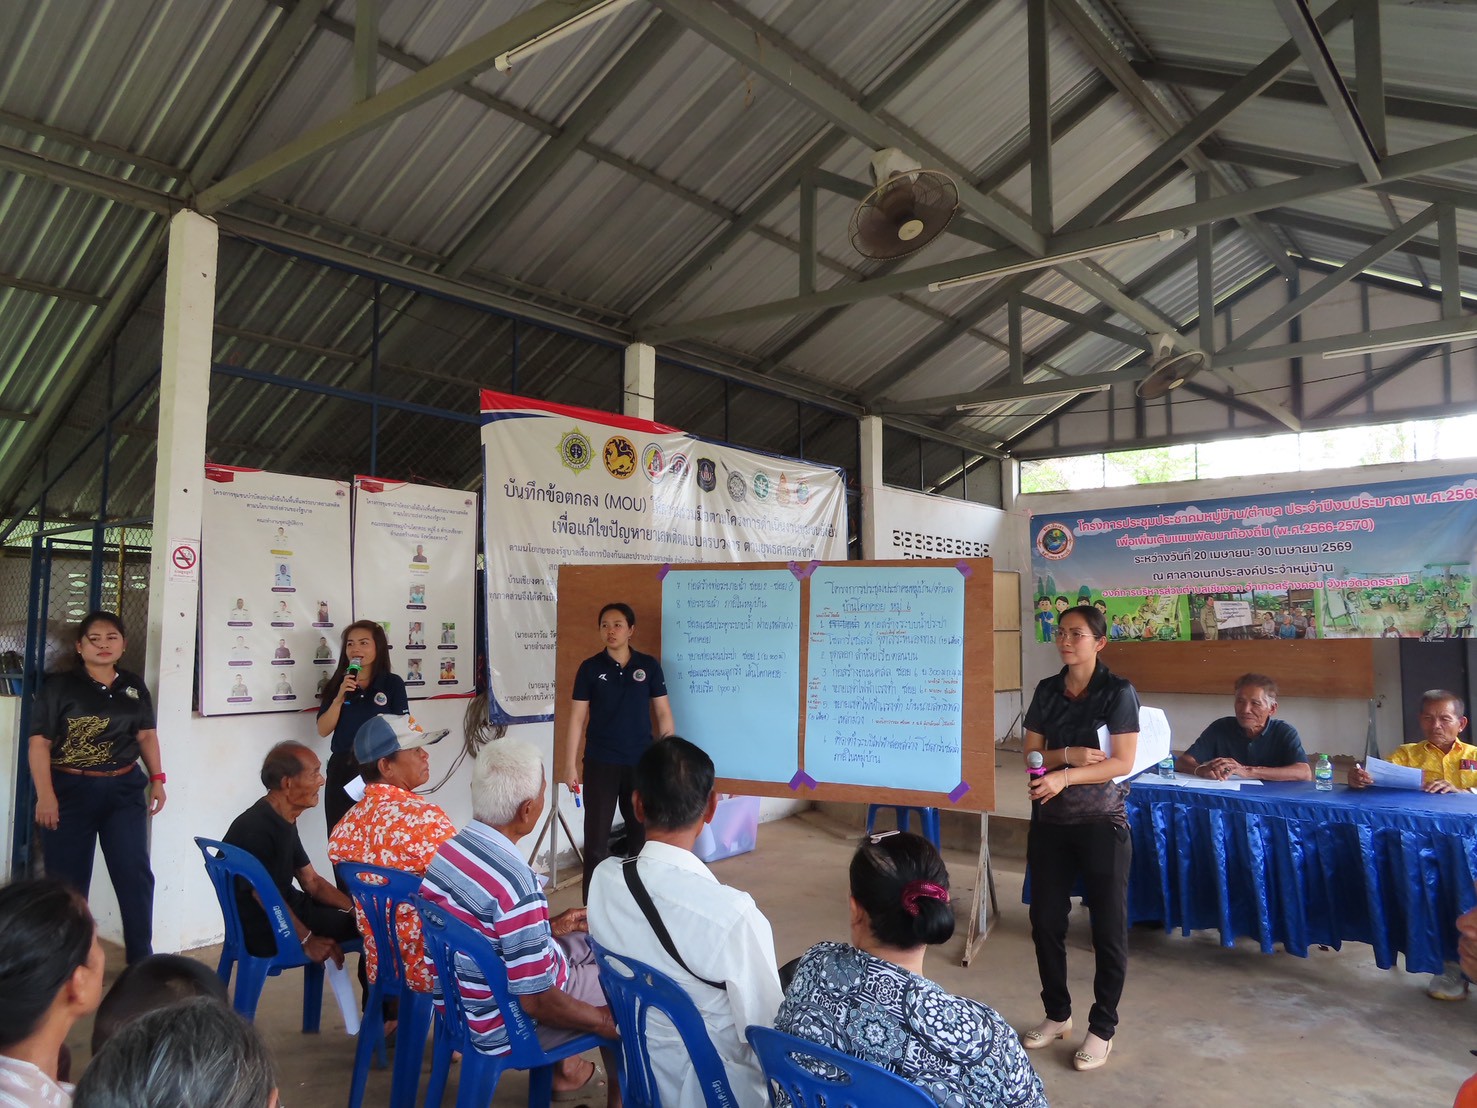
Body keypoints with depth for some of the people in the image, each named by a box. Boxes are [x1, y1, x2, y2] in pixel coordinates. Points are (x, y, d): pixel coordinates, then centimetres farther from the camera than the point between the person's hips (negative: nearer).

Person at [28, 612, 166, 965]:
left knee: (135, 874, 3)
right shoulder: (59, 686, -4)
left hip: (124, 789, 3)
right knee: (68, 879, 6)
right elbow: (39, 742, -7)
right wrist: (45, 795, -14)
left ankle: (141, 958, 14)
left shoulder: (134, 686, 8)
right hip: (71, 790, -3)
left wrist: (157, 779, 5)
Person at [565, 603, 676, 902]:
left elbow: (663, 714, 3)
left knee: (642, 833, 12)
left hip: (641, 763, 1)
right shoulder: (590, 668, -2)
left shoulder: (648, 665, 0)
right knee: (596, 836, 4)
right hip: (600, 764, -1)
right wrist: (570, 765, -4)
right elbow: (577, 718, -1)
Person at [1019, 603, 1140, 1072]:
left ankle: (1102, 1028, 21)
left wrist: (1065, 776, -24)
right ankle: (1057, 1015, 29)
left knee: (1108, 927, 5)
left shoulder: (1118, 692, -8)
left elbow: (1123, 762, -14)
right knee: (1045, 920, 10)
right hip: (1049, 822, 5)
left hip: (1100, 822, -4)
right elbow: (1032, 754, 4)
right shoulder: (1047, 690, 5)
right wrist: (1070, 754, -15)